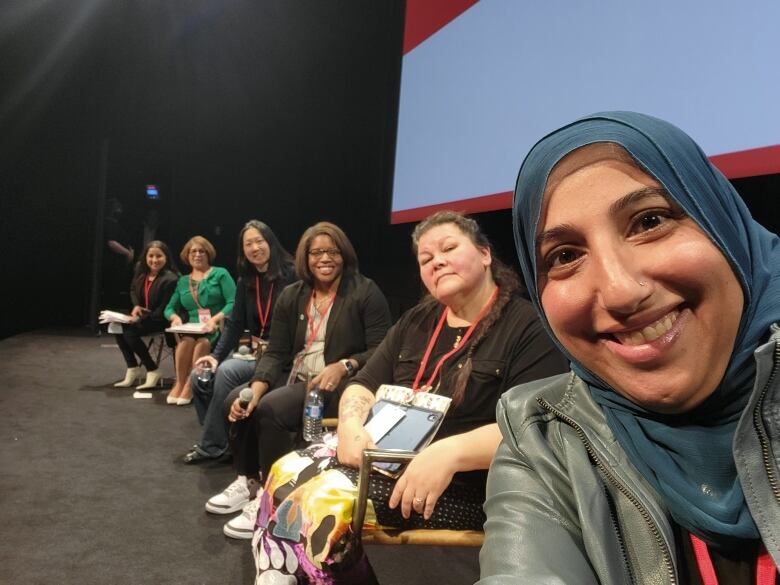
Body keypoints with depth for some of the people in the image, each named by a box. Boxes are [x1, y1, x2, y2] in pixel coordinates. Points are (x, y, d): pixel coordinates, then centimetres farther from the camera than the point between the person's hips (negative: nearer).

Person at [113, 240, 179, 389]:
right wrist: (136, 305, -2)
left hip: (160, 319, -8)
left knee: (129, 331, -24)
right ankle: (133, 369, -1)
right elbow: (133, 289, 18)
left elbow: (163, 310, -20)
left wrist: (141, 319, -24)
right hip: (143, 314, 8)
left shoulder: (170, 279, -23)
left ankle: (153, 372, -11)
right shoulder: (141, 270, 0)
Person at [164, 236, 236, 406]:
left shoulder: (220, 274, 4)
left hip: (217, 327, -3)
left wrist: (216, 319, -22)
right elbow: (170, 308, 17)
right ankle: (180, 383, -16)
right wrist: (175, 317, -7)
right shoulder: (183, 281, 18)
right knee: (186, 340, -31)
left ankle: (190, 385, -20)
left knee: (203, 342, -35)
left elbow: (233, 303, -8)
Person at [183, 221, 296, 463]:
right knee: (200, 377, -6)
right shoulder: (245, 281, 10)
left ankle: (211, 445, -10)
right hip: (255, 353, 7)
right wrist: (216, 355, -7)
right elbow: (235, 323, 7)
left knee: (226, 373, -26)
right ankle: (218, 437, 9)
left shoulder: (290, 275, -12)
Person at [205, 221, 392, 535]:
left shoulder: (366, 292, -5)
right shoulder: (291, 296, 9)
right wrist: (257, 387, -15)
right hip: (295, 380, 6)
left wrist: (343, 367, -26)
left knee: (271, 409, -27)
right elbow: (275, 352, 4)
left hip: (342, 385, -6)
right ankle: (248, 481, 8)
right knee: (237, 402, -13)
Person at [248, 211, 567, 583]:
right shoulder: (416, 322, 14)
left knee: (321, 504, -22)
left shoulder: (528, 326, -9)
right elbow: (364, 385, 12)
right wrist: (351, 426, -11)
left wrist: (450, 453, -32)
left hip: (463, 484, -6)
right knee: (286, 477, -13)